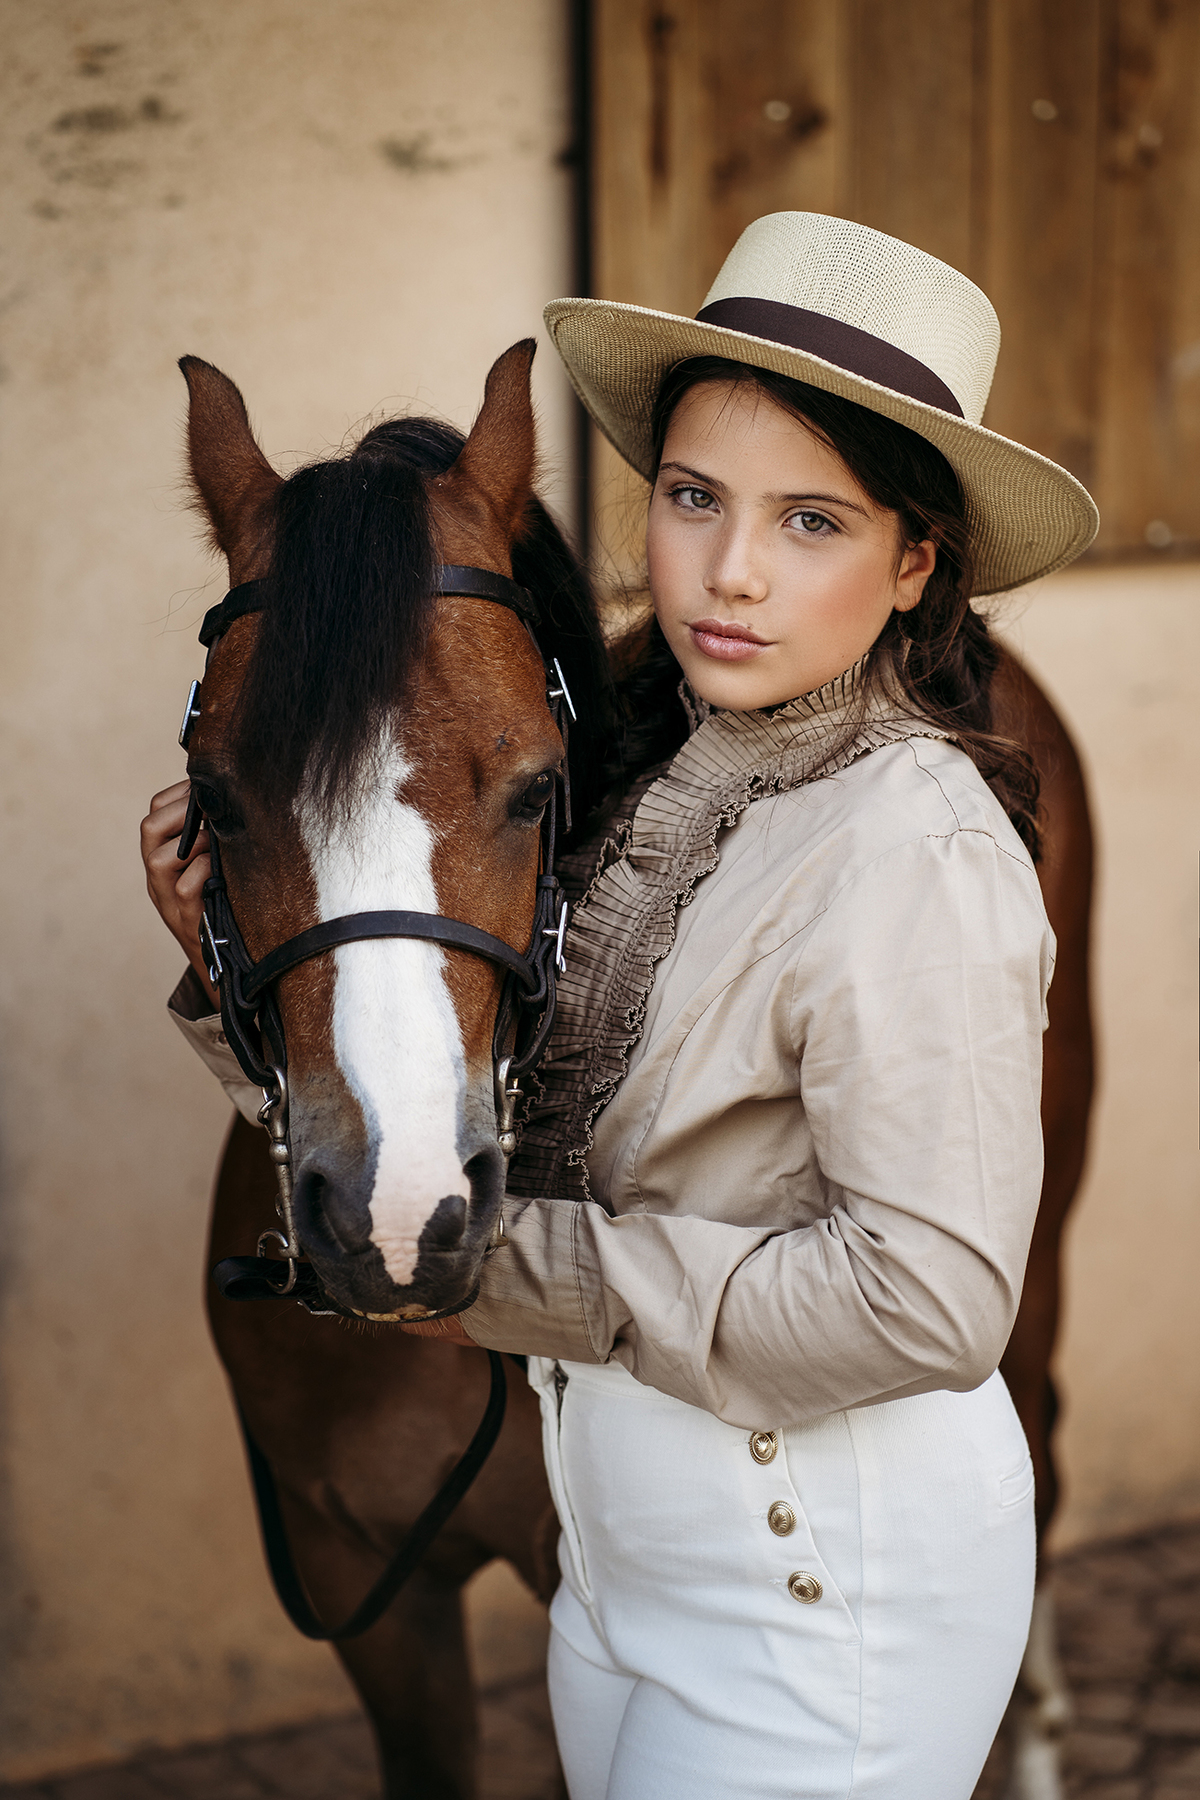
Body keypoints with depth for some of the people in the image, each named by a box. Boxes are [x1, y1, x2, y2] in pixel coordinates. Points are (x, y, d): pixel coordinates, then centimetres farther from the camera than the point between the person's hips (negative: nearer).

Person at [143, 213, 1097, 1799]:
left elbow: (925, 1299, -28)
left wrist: (518, 1266, -21)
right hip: (624, 1539, 8)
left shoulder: (920, 852, -22)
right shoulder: (671, 779, 3)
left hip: (823, 1586, -8)